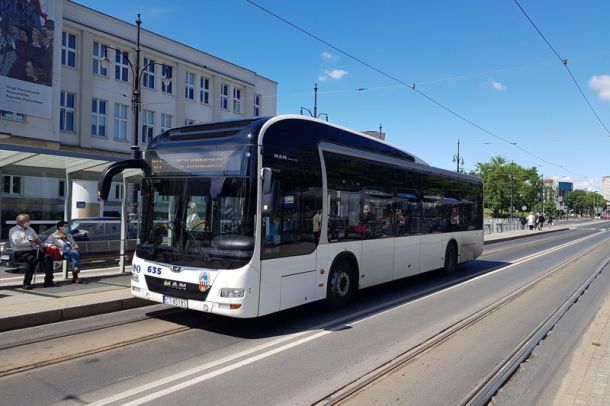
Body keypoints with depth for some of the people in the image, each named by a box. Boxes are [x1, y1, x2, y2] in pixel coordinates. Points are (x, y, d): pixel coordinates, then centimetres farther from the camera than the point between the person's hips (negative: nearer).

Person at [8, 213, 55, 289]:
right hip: (20, 252, -5)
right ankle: (26, 283, -28)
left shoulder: (30, 229, 25)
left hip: (33, 250, 5)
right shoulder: (13, 230, 7)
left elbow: (38, 240, 20)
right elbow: (17, 242, -10)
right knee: (32, 259, -37)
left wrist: (36, 241, -4)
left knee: (48, 257, -22)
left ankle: (48, 281, -24)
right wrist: (30, 241, -12)